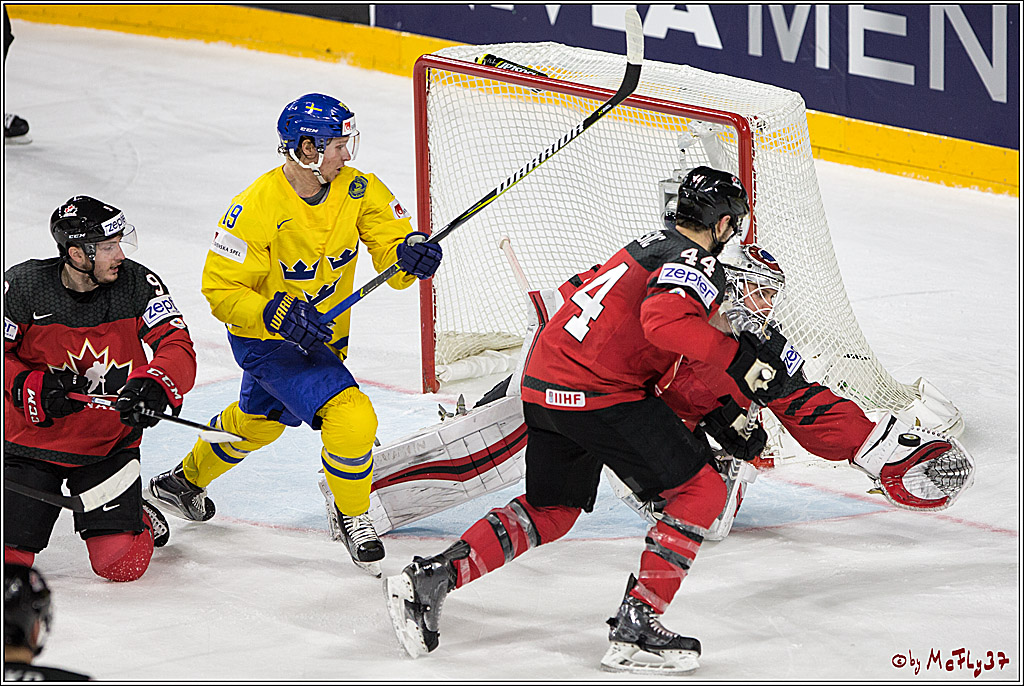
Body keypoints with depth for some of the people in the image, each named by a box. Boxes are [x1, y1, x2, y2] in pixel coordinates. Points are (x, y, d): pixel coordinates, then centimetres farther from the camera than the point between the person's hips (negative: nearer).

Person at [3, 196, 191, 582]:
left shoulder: (138, 285, -11)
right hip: (31, 441, -1)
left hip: (109, 444, 1)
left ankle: (137, 519, 24)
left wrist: (156, 384, -37)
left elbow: (179, 350, -16)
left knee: (121, 565, -10)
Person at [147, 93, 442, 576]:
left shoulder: (359, 190, -13)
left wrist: (410, 252, -33)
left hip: (323, 334, 7)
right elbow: (221, 289, -22)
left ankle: (183, 481, 55)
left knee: (261, 421, 30)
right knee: (351, 417, -22)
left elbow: (392, 251, -10)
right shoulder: (257, 207, -28)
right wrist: (278, 315, -36)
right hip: (264, 338, -7)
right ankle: (352, 516, 2)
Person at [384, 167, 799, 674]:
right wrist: (741, 360, -23)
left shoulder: (655, 243, 21)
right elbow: (665, 320, -29)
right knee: (702, 493, -1)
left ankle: (430, 578, 12)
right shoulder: (698, 264, -9)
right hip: (599, 395, -9)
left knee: (550, 511, 24)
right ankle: (635, 628, -7)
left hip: (543, 383, 9)